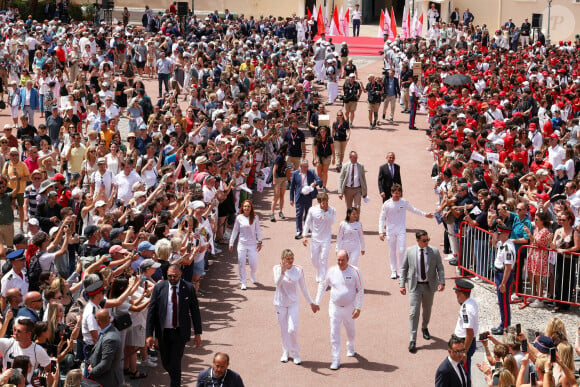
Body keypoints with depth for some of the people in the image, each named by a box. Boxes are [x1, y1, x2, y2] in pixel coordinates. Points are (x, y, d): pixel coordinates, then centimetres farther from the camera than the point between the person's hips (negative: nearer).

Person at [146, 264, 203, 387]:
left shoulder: (188, 288, -5)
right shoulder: (159, 288, -4)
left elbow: (195, 311, 1)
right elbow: (151, 311, -2)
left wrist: (198, 333, 0)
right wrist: (149, 334, -8)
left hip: (180, 333, -2)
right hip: (163, 332, 2)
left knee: (175, 363, -7)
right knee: (165, 363, 12)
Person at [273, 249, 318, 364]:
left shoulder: (298, 270, -6)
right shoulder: (277, 268, -8)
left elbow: (304, 288, 4)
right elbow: (277, 283, -24)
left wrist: (311, 303, 7)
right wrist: (282, 271, -39)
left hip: (293, 303, -1)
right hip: (280, 303, 1)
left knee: (292, 329, -11)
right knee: (283, 329, 10)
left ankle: (294, 353, 9)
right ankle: (285, 352, 29)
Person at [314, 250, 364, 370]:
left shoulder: (355, 271, -10)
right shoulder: (332, 271, -5)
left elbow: (360, 290, -5)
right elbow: (322, 285, 9)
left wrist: (358, 308, -10)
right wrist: (317, 302, 7)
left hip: (349, 307, 0)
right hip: (334, 307, 0)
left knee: (350, 331, 19)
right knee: (334, 333, -6)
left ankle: (350, 349, 47)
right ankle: (336, 360, -2)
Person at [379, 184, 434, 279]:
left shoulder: (404, 202, -1)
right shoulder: (387, 204, -7)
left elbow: (413, 210, 17)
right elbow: (382, 219, -3)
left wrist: (425, 214, 19)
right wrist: (381, 232, -10)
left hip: (401, 230, 0)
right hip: (390, 231, 0)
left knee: (401, 250, -9)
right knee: (392, 252, 6)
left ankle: (401, 272, 2)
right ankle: (393, 272, 17)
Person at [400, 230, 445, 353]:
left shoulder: (434, 252, -5)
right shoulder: (409, 251, -6)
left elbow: (440, 268, -2)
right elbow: (404, 268, 1)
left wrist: (442, 282, -15)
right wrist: (402, 284, -4)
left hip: (429, 285, 2)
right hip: (415, 286, -2)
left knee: (427, 309, 19)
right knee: (414, 312, -7)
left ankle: (424, 328, 48)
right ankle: (413, 340, -4)